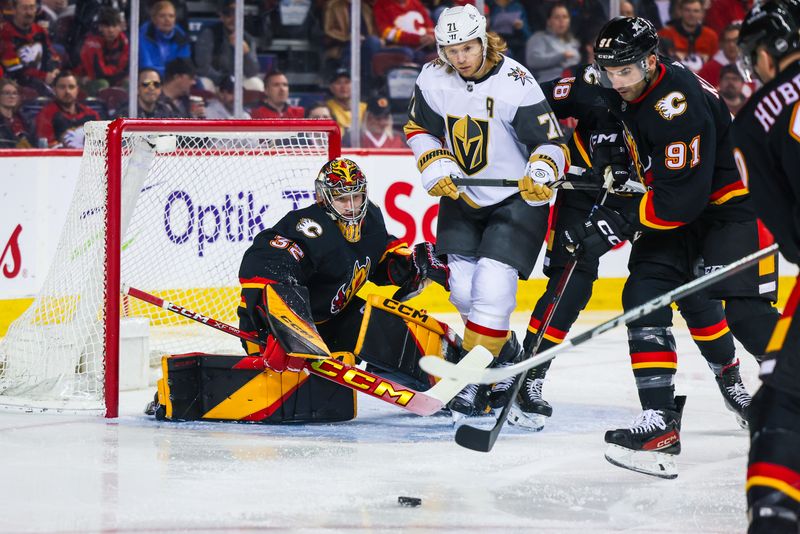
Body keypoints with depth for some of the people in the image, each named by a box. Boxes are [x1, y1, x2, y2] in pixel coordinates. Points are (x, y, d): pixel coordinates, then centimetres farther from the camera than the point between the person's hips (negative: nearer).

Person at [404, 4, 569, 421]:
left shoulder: (515, 84, -21)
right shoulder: (434, 79, -6)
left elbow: (550, 140, -17)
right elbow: (419, 128, 9)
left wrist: (541, 173, -36)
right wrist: (437, 167, -7)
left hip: (516, 199, -5)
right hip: (462, 197, 5)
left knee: (492, 288, -16)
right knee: (463, 289, 4)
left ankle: (474, 384, -7)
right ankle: (506, 354, 31)